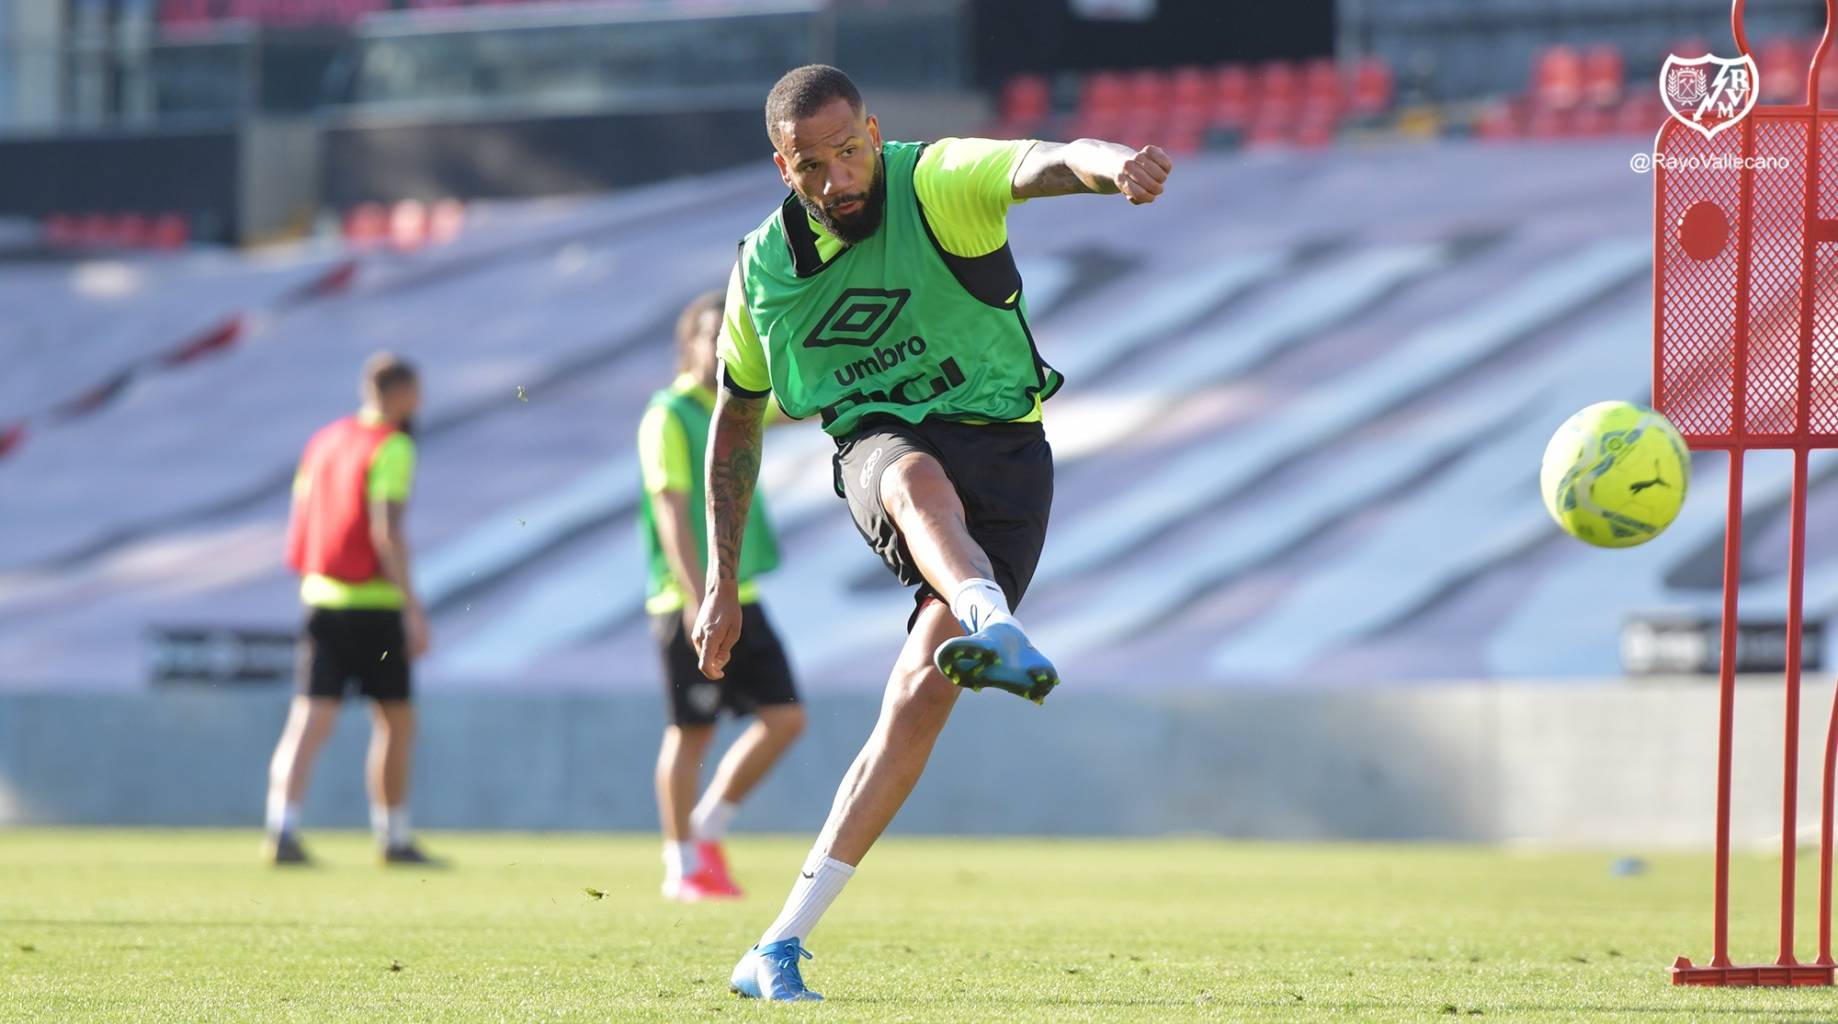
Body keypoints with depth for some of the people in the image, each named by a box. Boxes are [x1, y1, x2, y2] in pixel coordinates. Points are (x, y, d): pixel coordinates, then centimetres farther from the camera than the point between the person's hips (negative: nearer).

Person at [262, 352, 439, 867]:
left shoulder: (323, 440, 13)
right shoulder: (392, 448, -8)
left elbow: (300, 523, 16)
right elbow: (387, 529, -18)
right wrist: (412, 607, -19)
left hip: (321, 595, 6)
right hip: (375, 603, -6)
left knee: (309, 721, -3)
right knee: (396, 722, 10)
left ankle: (282, 826, -21)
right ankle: (393, 837, 18)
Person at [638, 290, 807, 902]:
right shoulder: (668, 416, -9)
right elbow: (671, 512, -16)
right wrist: (697, 597, -22)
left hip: (741, 598, 8)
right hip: (688, 601, -8)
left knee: (785, 718, 2)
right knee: (691, 731, -2)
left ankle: (707, 830, 15)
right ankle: (684, 865, 8)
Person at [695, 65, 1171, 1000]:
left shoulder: (938, 182, -9)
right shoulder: (763, 267, 4)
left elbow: (1043, 165, -30)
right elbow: (735, 422, 17)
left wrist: (1108, 163, -55)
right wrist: (722, 583, 15)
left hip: (1002, 451, -2)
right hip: (877, 447, 2)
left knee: (923, 694, -16)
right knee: (919, 480, -38)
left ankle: (780, 947, -11)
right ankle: (997, 632, -71)